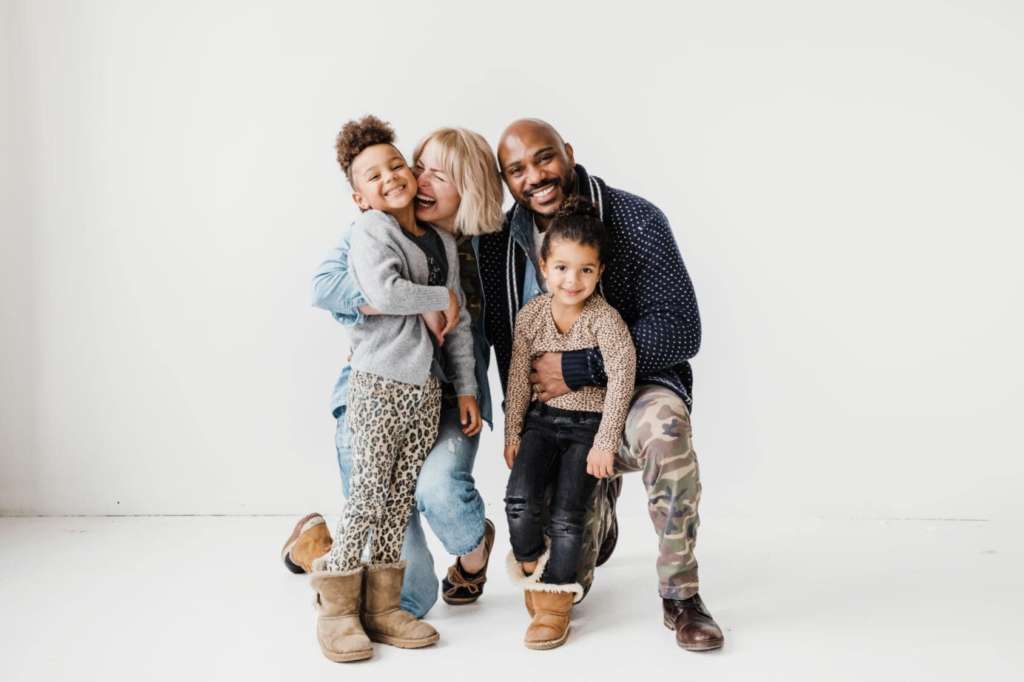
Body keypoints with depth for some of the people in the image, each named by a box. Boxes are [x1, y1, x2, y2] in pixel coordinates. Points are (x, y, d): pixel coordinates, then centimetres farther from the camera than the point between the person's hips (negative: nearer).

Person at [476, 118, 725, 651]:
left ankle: (680, 595, -23)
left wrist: (579, 369, -24)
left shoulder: (635, 220, -16)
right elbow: (505, 346, 9)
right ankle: (600, 517, 42)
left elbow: (680, 331, -22)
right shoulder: (500, 243, -3)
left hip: (636, 386, -3)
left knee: (663, 424, -42)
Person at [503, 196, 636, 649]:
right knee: (519, 499, -17)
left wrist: (605, 442, -22)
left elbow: (621, 378, -19)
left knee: (567, 515, -9)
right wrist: (512, 433, 5)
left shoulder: (605, 319, -14)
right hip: (541, 420, 3)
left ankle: (556, 599, 10)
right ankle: (532, 565, 12)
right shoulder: (531, 315, -2)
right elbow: (518, 376, 4)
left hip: (588, 425, -3)